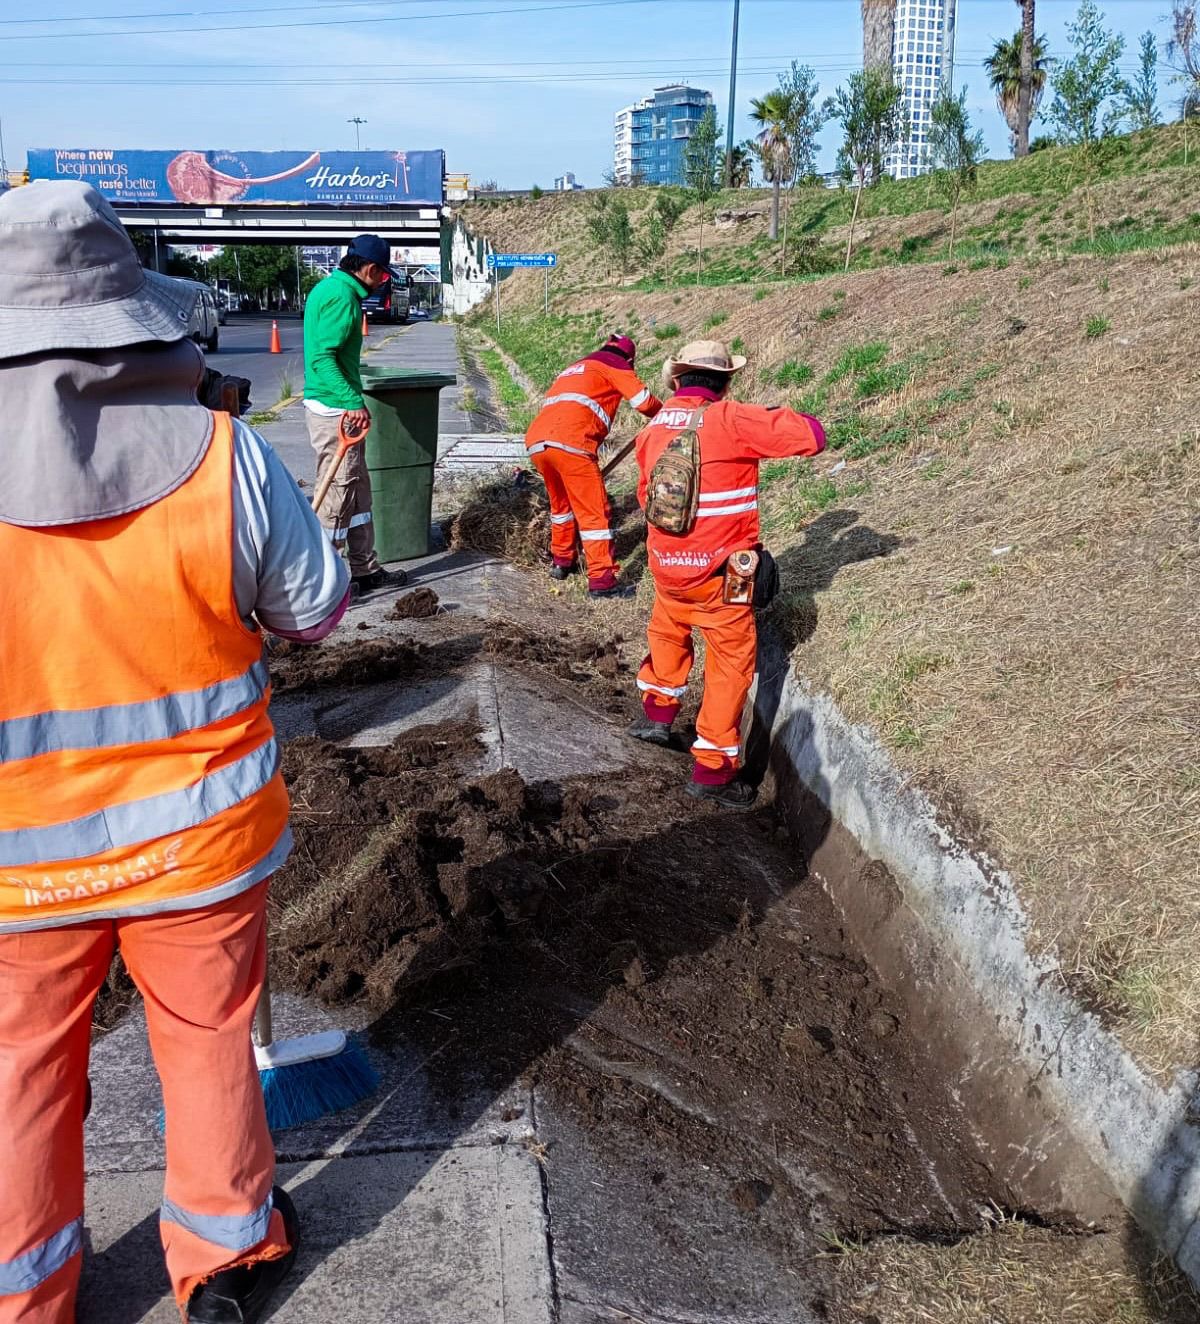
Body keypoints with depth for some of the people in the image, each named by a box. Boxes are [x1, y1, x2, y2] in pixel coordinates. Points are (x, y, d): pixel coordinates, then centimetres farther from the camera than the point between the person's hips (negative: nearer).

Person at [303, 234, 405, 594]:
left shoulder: (330, 287, 15)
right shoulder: (342, 297, -17)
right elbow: (322, 358, -24)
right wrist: (353, 402, -26)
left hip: (337, 407, 11)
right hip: (335, 410, -11)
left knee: (357, 489, 16)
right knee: (337, 492, -3)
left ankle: (365, 568, 24)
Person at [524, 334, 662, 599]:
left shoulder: (572, 370, 35)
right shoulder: (615, 365, 14)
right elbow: (644, 402, 3)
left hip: (535, 442, 7)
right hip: (570, 443, -7)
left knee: (561, 503, 27)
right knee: (594, 512, -2)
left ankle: (561, 562, 37)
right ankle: (602, 581, -5)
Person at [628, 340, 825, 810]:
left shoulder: (654, 427, 4)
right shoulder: (729, 420, -16)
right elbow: (812, 436, -17)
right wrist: (778, 419, 3)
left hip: (666, 566, 6)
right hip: (719, 572, -6)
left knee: (668, 633, 33)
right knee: (731, 663, 7)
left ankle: (657, 712, 47)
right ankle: (712, 769, 11)